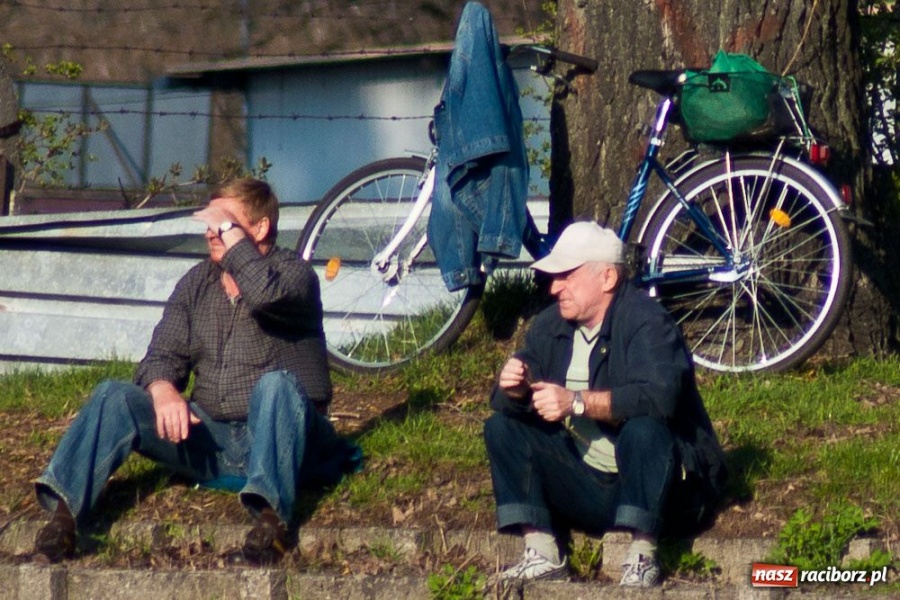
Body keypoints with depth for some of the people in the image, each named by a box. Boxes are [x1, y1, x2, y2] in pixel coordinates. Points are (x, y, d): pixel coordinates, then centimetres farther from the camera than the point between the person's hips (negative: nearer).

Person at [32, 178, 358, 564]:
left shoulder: (294, 273, -4)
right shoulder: (197, 283, 14)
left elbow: (266, 296, -29)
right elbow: (163, 355, 6)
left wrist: (230, 230, -18)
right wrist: (163, 389, -17)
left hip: (278, 439, -5)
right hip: (210, 440, 5)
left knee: (276, 385, -36)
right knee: (114, 397, -15)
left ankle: (271, 510, -54)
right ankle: (63, 510, -35)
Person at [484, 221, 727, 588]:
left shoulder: (647, 322, -15)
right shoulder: (551, 326, 5)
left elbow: (658, 396, -34)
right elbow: (504, 403, 3)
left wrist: (577, 402, -39)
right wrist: (514, 390, -22)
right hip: (583, 486, 7)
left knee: (644, 429, -35)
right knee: (501, 426, -5)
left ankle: (642, 558, -28)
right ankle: (541, 553, -16)